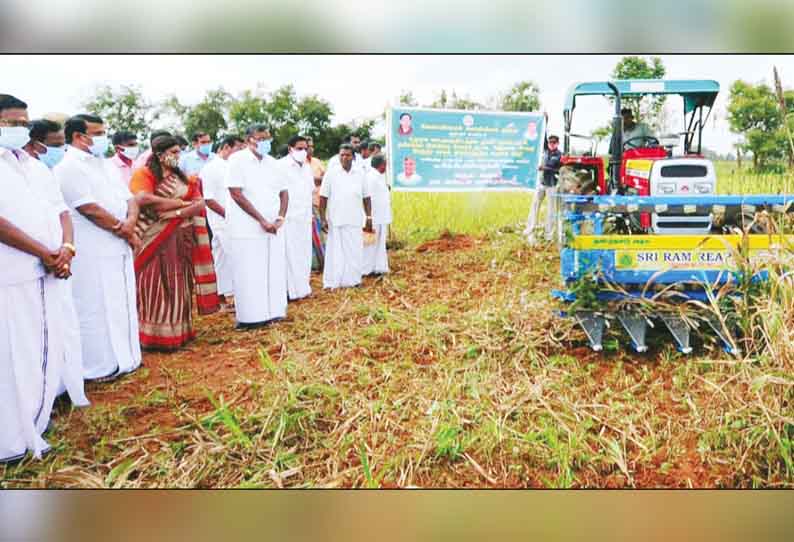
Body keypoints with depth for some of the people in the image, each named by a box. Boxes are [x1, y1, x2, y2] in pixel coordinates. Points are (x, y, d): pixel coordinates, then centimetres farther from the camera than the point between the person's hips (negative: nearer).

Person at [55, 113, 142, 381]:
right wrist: (126, 232, -10)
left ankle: (123, 357, 25)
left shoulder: (106, 165, 16)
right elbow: (90, 209, -18)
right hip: (92, 253, -8)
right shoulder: (69, 167, -10)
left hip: (119, 248, 8)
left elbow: (129, 198, 13)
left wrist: (131, 221, -10)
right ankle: (100, 366, 10)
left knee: (121, 304, 14)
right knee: (97, 307, -1)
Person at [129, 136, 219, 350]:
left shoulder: (184, 178, 15)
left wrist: (176, 213, -15)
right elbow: (143, 199, -20)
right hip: (154, 241, -5)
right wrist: (181, 203, -12)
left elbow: (200, 204, 4)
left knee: (178, 288, 7)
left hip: (181, 241, 5)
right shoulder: (143, 174, -2)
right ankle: (155, 337, 2)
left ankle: (179, 333, 14)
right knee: (156, 289, -3)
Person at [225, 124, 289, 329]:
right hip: (248, 228, -5)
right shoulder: (237, 160, -6)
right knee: (249, 274, -1)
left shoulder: (271, 162, 12)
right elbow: (237, 195, -13)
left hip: (273, 228, 6)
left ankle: (273, 312, 18)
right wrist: (262, 220, -15)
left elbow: (283, 192, 13)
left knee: (274, 271, 8)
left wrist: (280, 218, -4)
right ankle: (249, 318, 8)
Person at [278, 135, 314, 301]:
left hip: (304, 218, 7)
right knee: (290, 255, -5)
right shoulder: (281, 166, -7)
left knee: (304, 255, 9)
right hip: (288, 218, -7)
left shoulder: (306, 167, 15)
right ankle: (291, 290, 0)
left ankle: (302, 288, 18)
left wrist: (311, 214, 18)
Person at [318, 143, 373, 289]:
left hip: (355, 221, 2)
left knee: (355, 251, 6)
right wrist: (323, 219, -6)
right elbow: (323, 198, -2)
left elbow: (366, 197, 9)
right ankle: (333, 282, 9)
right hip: (336, 221, -2)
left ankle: (353, 279, 18)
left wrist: (369, 217, 5)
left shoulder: (360, 173, 5)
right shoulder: (331, 173, -2)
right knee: (336, 251, 2)